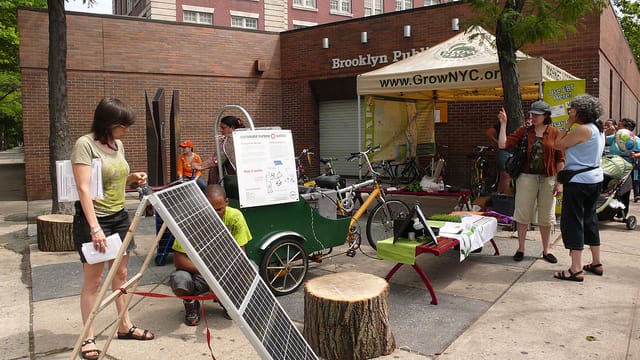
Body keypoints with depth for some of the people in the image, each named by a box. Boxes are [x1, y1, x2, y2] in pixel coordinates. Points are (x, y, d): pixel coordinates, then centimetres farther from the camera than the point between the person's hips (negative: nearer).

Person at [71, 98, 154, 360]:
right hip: (93, 220, -7)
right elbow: (84, 189, -22)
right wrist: (95, 227, -29)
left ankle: (125, 326, 27)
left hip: (119, 217, 7)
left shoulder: (118, 145, 7)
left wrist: (132, 179, -1)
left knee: (121, 274, 14)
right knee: (93, 280, 1)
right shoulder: (85, 145, -15)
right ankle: (88, 337, 14)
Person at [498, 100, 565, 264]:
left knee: (546, 216, 10)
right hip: (527, 177, 0)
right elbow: (503, 145, -7)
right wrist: (503, 123, -11)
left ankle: (546, 250, 23)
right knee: (523, 214, 5)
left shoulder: (555, 133, 0)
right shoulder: (524, 131, 2)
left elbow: (560, 159, 0)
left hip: (548, 179, 0)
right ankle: (520, 249, 17)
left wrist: (559, 182, -4)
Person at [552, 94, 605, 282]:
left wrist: (568, 125, -5)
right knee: (590, 219, 18)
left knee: (573, 222, -5)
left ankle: (576, 270, -4)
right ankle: (596, 263, 27)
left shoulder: (583, 129, -18)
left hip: (578, 181, -10)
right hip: (595, 179, 10)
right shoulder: (599, 129, 12)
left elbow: (558, 145, -11)